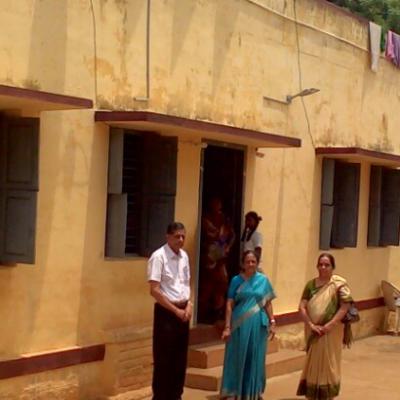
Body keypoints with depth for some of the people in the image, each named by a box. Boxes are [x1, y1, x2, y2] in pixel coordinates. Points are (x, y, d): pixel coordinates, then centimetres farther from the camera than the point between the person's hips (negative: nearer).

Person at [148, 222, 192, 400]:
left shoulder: (184, 256, 8)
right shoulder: (159, 256, -14)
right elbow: (154, 291, -18)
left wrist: (188, 305, -1)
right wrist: (176, 310, -16)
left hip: (183, 311, 7)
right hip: (166, 312, -7)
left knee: (180, 357, 13)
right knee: (163, 359, -2)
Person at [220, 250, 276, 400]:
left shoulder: (263, 280, 4)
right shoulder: (236, 280, -1)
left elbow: (268, 303, 8)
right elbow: (229, 305, -3)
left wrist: (272, 323, 1)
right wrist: (227, 327, -8)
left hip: (258, 325, 2)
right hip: (240, 324, -1)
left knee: (255, 358, 9)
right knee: (237, 358, 4)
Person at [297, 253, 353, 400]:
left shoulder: (339, 283, -6)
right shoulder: (311, 284, 4)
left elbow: (345, 306, -12)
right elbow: (302, 307, 0)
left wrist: (330, 325, -17)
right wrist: (311, 325, -13)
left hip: (331, 331, -3)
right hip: (313, 331, 4)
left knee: (328, 363, 4)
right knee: (313, 362, 12)